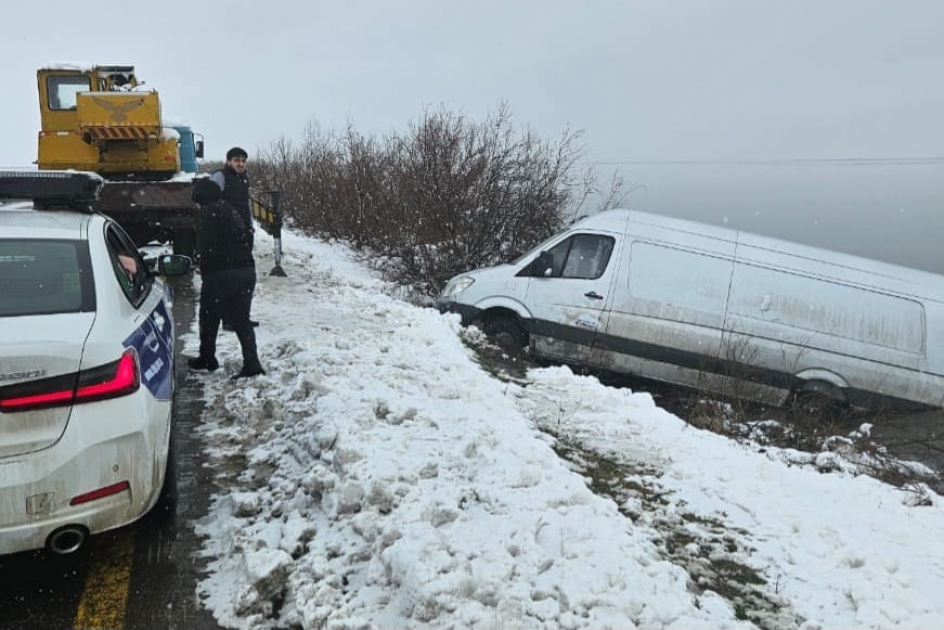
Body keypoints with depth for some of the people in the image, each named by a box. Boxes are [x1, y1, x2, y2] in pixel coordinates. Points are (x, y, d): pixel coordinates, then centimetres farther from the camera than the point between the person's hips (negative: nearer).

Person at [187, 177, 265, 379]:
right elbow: (249, 237, 16)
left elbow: (207, 246, -15)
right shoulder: (233, 211, 16)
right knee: (242, 319, 8)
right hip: (246, 271, 7)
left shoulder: (206, 213, -7)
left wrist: (205, 271, -5)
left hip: (220, 273, -7)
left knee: (209, 318, 12)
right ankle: (252, 363, -3)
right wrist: (242, 261, 17)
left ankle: (206, 359, 25)